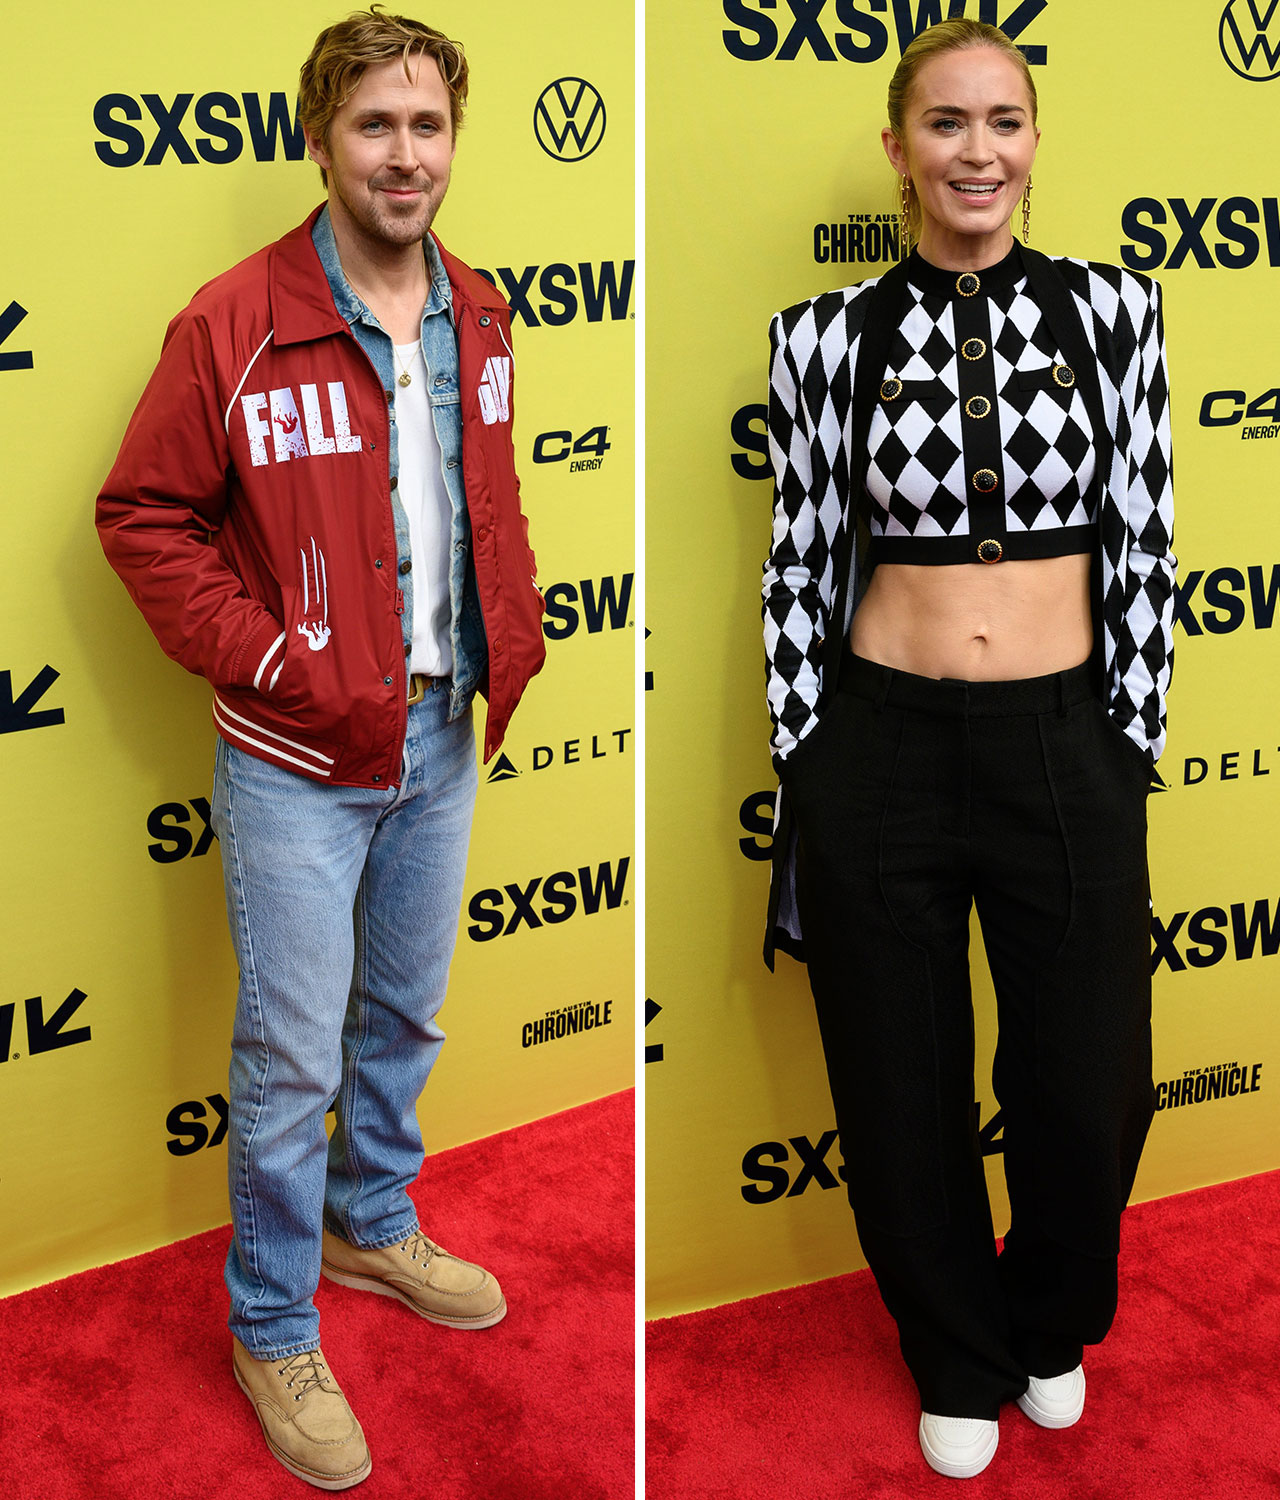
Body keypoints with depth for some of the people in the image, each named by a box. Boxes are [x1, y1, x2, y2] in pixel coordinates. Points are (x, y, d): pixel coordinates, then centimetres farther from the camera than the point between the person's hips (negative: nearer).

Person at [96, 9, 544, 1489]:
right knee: (294, 1056, 4)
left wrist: (513, 629, 1)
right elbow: (141, 515, -11)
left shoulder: (476, 316, 4)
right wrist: (273, 663, -17)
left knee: (404, 1015, 22)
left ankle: (372, 1225, 46)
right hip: (300, 757, -6)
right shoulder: (235, 325, -15)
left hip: (441, 741, 6)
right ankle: (271, 1329, 25)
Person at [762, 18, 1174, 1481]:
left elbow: (1142, 547, 3)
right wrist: (802, 772, 2)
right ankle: (959, 1362, 40)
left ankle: (1052, 1326, 42)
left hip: (1065, 743, 1)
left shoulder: (1111, 307, 1)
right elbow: (799, 562, 3)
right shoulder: (829, 334, -1)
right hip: (881, 743, 0)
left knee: (1087, 1082, 9)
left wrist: (1132, 751, 1)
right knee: (903, 1087, 12)